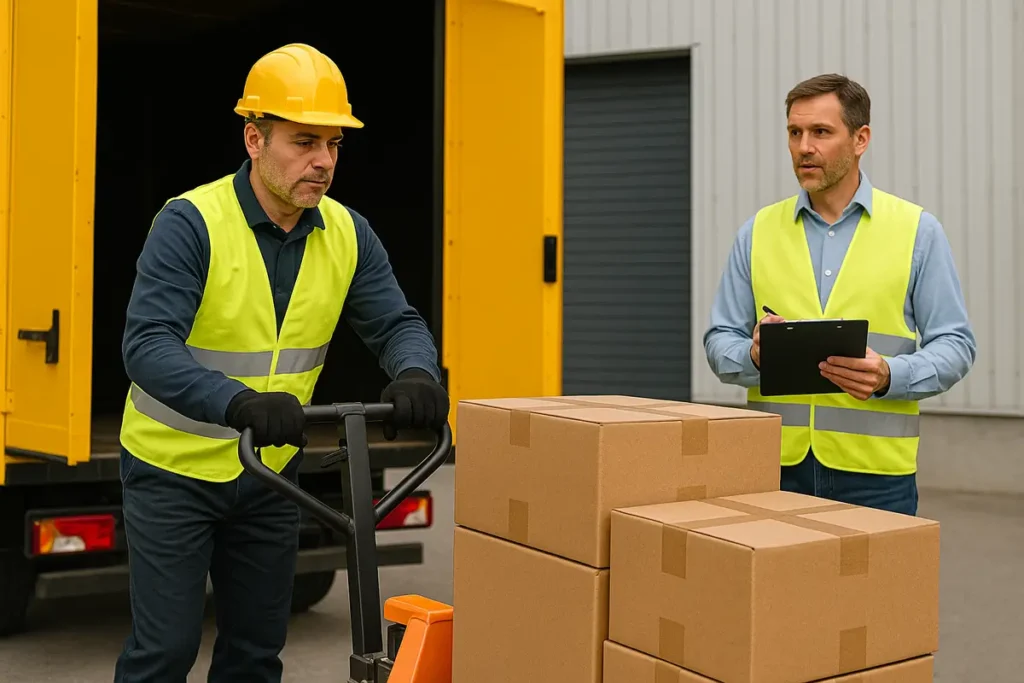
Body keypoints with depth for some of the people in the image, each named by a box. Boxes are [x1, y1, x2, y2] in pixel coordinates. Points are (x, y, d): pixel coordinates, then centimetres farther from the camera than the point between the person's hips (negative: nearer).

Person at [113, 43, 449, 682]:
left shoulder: (348, 234, -5)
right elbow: (148, 345, -31)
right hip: (175, 471, -5)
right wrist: (240, 402, -48)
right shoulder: (190, 223, -21)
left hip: (270, 473, 5)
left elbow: (397, 323, -6)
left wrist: (416, 373, -30)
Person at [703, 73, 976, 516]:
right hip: (775, 463, 2)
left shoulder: (917, 230, 2)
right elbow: (720, 341, 8)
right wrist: (755, 355, -14)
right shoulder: (758, 232, 8)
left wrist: (889, 376, -18)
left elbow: (953, 345, 1)